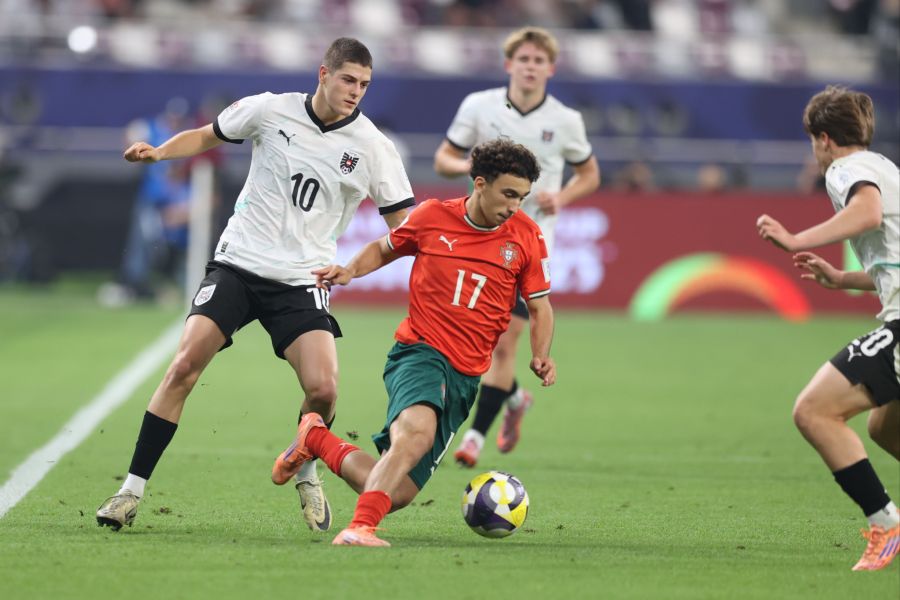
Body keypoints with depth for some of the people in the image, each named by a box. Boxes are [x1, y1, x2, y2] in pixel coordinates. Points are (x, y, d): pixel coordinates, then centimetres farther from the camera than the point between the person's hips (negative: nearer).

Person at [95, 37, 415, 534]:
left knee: (323, 389, -18)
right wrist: (159, 152, -3)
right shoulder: (270, 110, -1)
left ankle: (305, 472, 15)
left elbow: (404, 225, 3)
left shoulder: (372, 147, -2)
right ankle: (132, 489, -7)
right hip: (237, 264, 0)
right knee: (184, 367, -15)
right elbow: (207, 136, 15)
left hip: (302, 281, 0)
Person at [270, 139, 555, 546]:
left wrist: (540, 356, -5)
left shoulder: (525, 236, 3)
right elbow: (384, 248, 20)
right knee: (418, 431, -39)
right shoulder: (431, 216, 0)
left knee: (395, 494, -1)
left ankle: (316, 439, 25)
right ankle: (360, 528, -38)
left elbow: (539, 306, 13)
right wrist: (351, 270, 1)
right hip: (419, 352, -3)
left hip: (467, 375, 3)